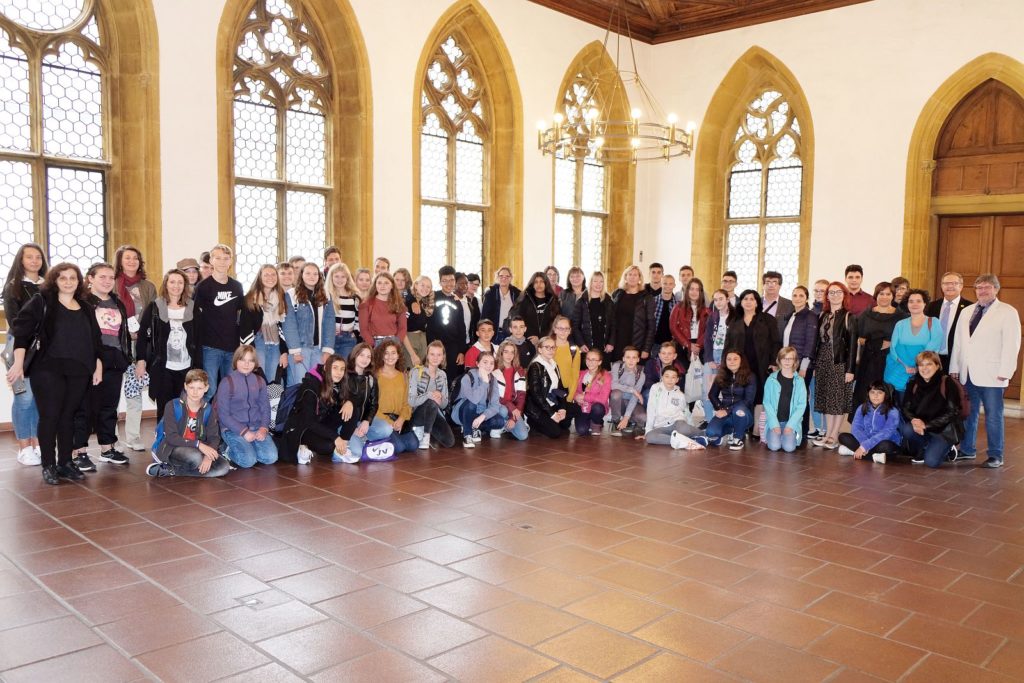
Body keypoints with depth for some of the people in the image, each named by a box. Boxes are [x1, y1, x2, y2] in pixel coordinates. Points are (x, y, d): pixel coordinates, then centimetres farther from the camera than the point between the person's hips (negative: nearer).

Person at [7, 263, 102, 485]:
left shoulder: (85, 308, 14)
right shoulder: (41, 302, 0)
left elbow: (95, 341, 16)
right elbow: (21, 331, -7)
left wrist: (98, 367, 10)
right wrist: (18, 362, -15)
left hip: (78, 372, 4)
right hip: (48, 370, -4)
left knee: (68, 416, 9)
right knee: (49, 416, -3)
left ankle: (65, 462, 17)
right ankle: (48, 466, 6)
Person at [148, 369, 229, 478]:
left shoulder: (209, 410, 1)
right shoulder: (172, 406, -10)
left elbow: (214, 437, -4)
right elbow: (171, 437, -17)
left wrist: (208, 456, -25)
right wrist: (198, 444, -28)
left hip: (199, 451, 6)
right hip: (174, 449, -5)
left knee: (224, 467, -21)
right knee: (195, 457, -38)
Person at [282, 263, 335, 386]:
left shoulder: (325, 297, 11)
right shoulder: (291, 296, -1)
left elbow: (329, 325, 5)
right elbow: (289, 325, -6)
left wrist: (328, 350, -5)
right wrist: (295, 350, -13)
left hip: (319, 349, 4)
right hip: (300, 348, -4)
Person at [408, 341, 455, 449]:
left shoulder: (442, 375, 7)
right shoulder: (416, 372, -10)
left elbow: (445, 403, 6)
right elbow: (411, 401, -17)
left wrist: (440, 400, -19)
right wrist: (429, 395, -33)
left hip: (435, 414, 5)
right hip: (417, 413, -5)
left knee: (449, 442, -16)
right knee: (432, 402, -37)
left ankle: (423, 429, 10)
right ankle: (425, 436, -17)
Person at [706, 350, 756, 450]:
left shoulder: (750, 377, -6)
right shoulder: (721, 376, 6)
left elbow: (748, 400, -14)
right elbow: (712, 395, 13)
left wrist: (728, 410, -21)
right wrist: (720, 408, -7)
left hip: (742, 415, -3)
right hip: (725, 414, 3)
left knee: (739, 410, -40)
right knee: (711, 433, -27)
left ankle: (738, 438, -12)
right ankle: (732, 431, 9)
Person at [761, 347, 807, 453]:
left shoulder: (799, 381, 2)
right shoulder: (772, 379, 1)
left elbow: (802, 405, -2)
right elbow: (767, 402, -1)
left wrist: (790, 425, -13)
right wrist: (774, 424, -12)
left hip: (792, 422, 0)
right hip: (774, 421, 0)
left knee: (789, 447, -22)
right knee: (774, 446, -22)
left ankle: (788, 435, 12)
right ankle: (771, 436, 12)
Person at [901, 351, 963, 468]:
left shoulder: (948, 383, -12)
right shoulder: (913, 384, 1)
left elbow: (952, 412, -14)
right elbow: (905, 408, 0)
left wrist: (927, 425, -21)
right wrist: (913, 420, -24)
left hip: (944, 429, -4)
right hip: (920, 427, 4)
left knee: (932, 461, -23)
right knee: (906, 429, -30)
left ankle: (947, 449, 12)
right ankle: (922, 451, 2)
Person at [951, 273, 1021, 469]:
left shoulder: (1007, 312, -2)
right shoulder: (967, 312, 15)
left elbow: (1011, 344, -8)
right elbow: (958, 341, 15)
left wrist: (1004, 372, -14)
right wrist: (955, 368, 10)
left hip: (991, 375, -5)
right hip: (967, 374, 5)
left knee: (993, 416, 0)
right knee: (968, 413, 11)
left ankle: (995, 456, 8)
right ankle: (967, 449, 23)